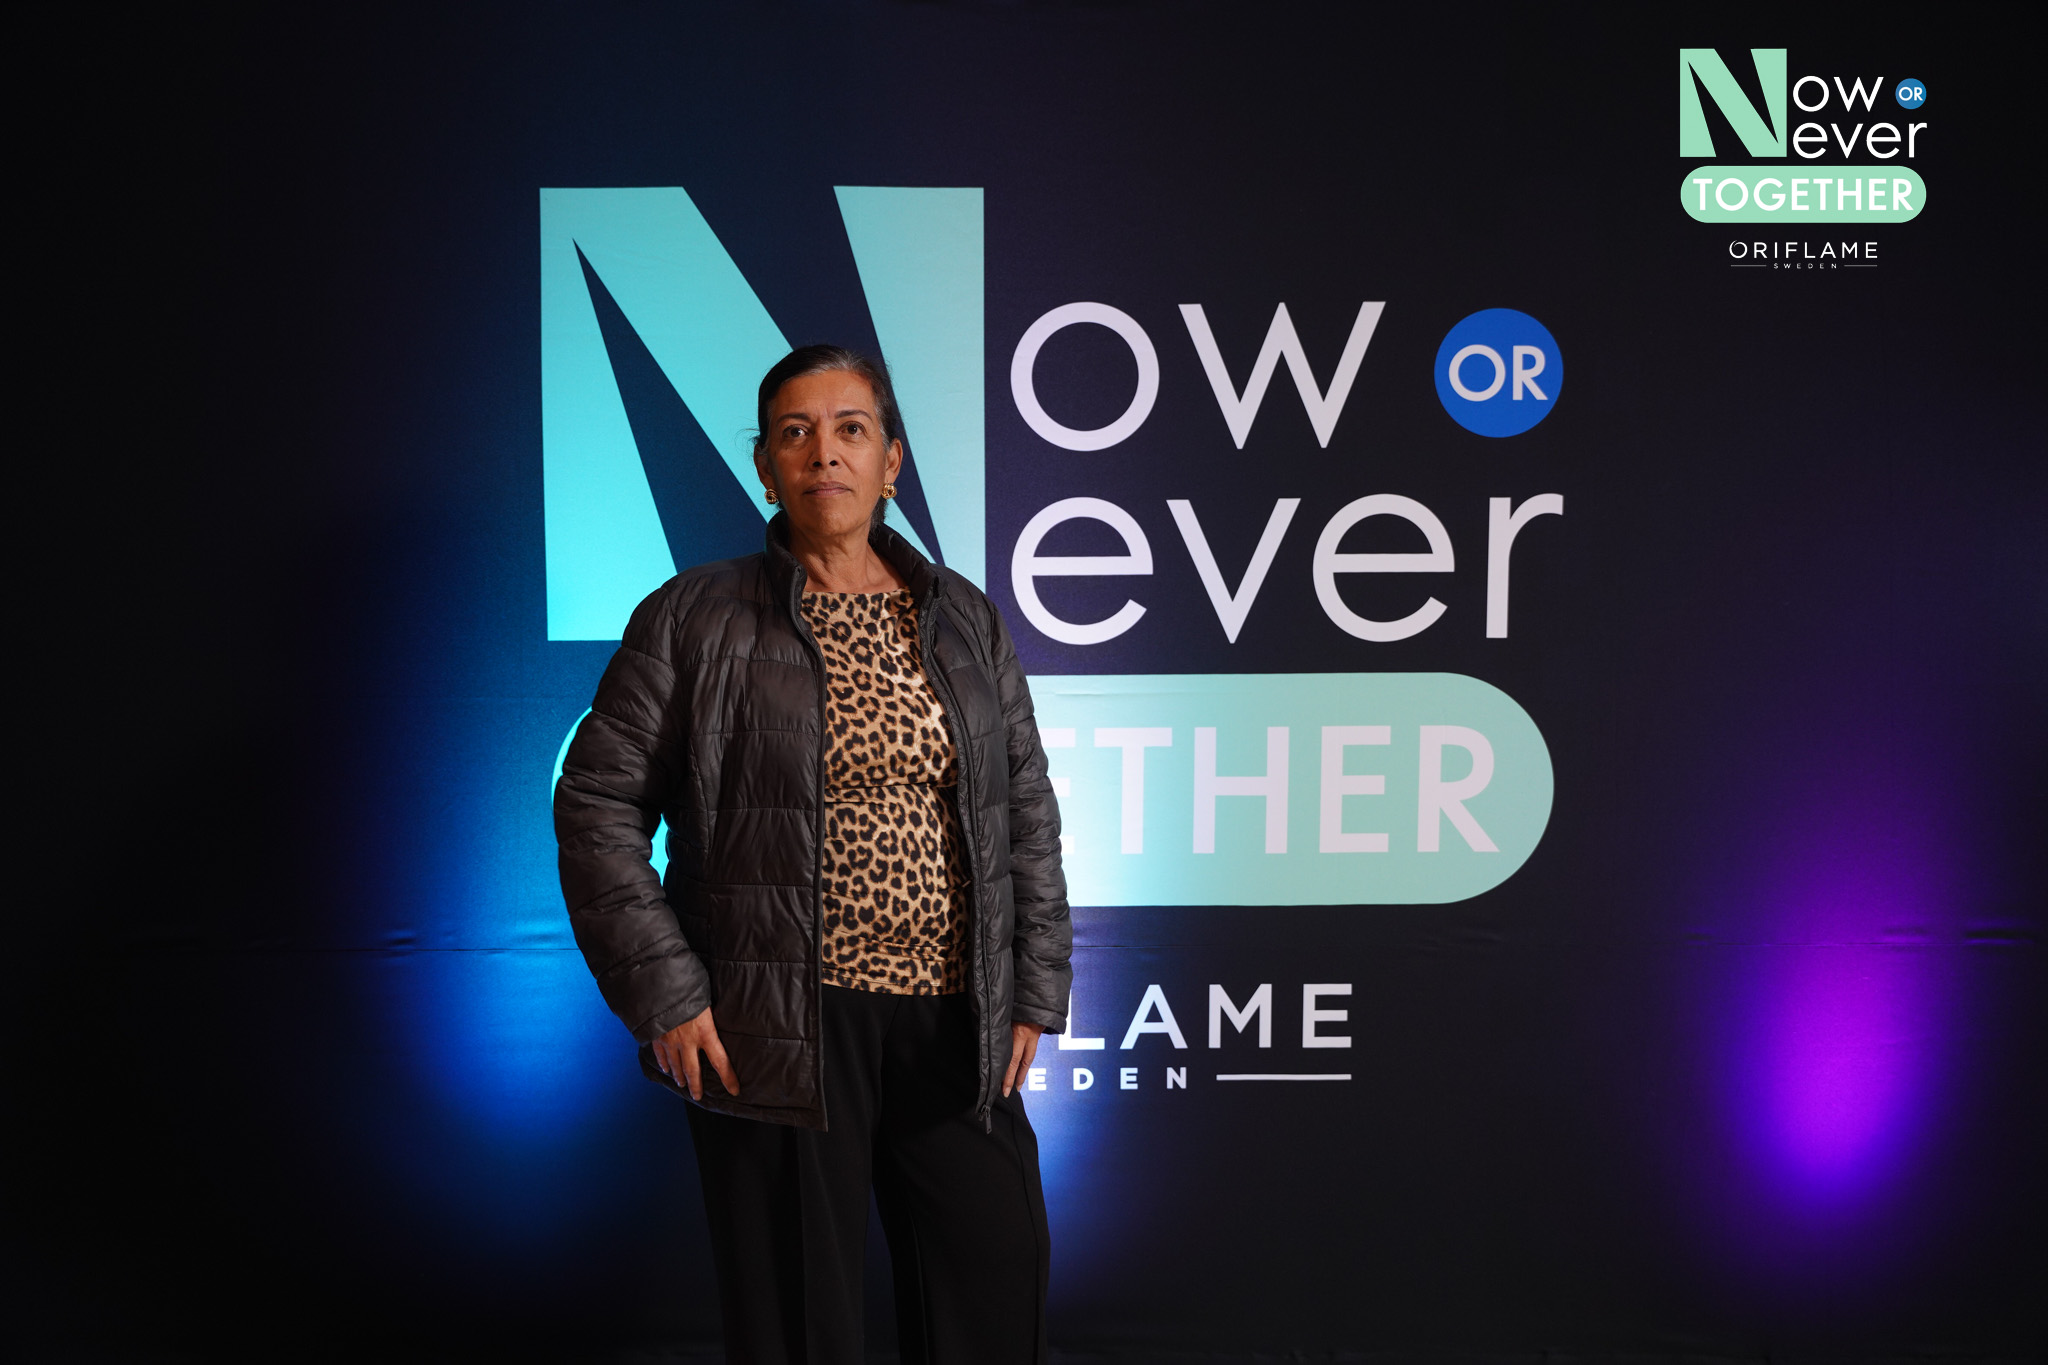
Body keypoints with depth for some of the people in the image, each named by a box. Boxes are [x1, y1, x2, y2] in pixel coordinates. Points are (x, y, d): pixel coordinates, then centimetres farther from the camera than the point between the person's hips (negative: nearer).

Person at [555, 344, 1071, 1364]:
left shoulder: (966, 621, 10)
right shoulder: (694, 620, 0)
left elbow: (1028, 814, 13)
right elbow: (597, 805, -1)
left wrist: (1035, 995, 6)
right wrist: (663, 995, -9)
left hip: (955, 1026, 3)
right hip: (778, 1036, -3)